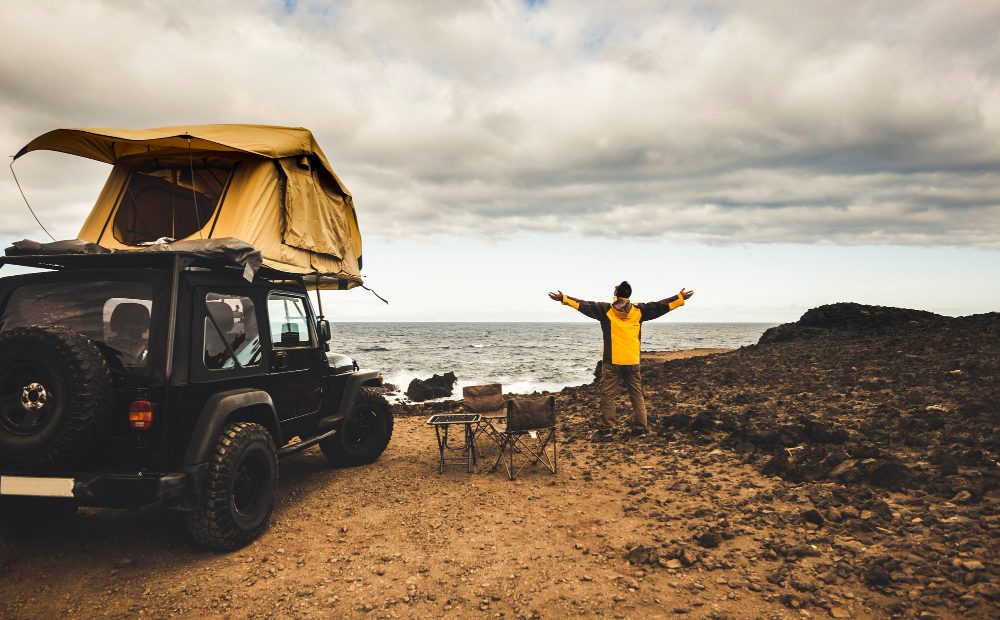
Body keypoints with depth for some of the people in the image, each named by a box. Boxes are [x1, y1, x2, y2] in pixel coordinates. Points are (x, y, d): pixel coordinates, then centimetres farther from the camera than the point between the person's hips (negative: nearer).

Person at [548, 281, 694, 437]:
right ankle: (641, 428, 11)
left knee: (608, 395, 3)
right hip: (633, 362, 2)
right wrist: (680, 298, 17)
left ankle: (605, 428, 3)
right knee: (637, 395, 11)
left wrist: (564, 298, -5)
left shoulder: (605, 310, -4)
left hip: (611, 362, -2)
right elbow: (660, 306, 8)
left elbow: (585, 305, -7)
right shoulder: (639, 310, 3)